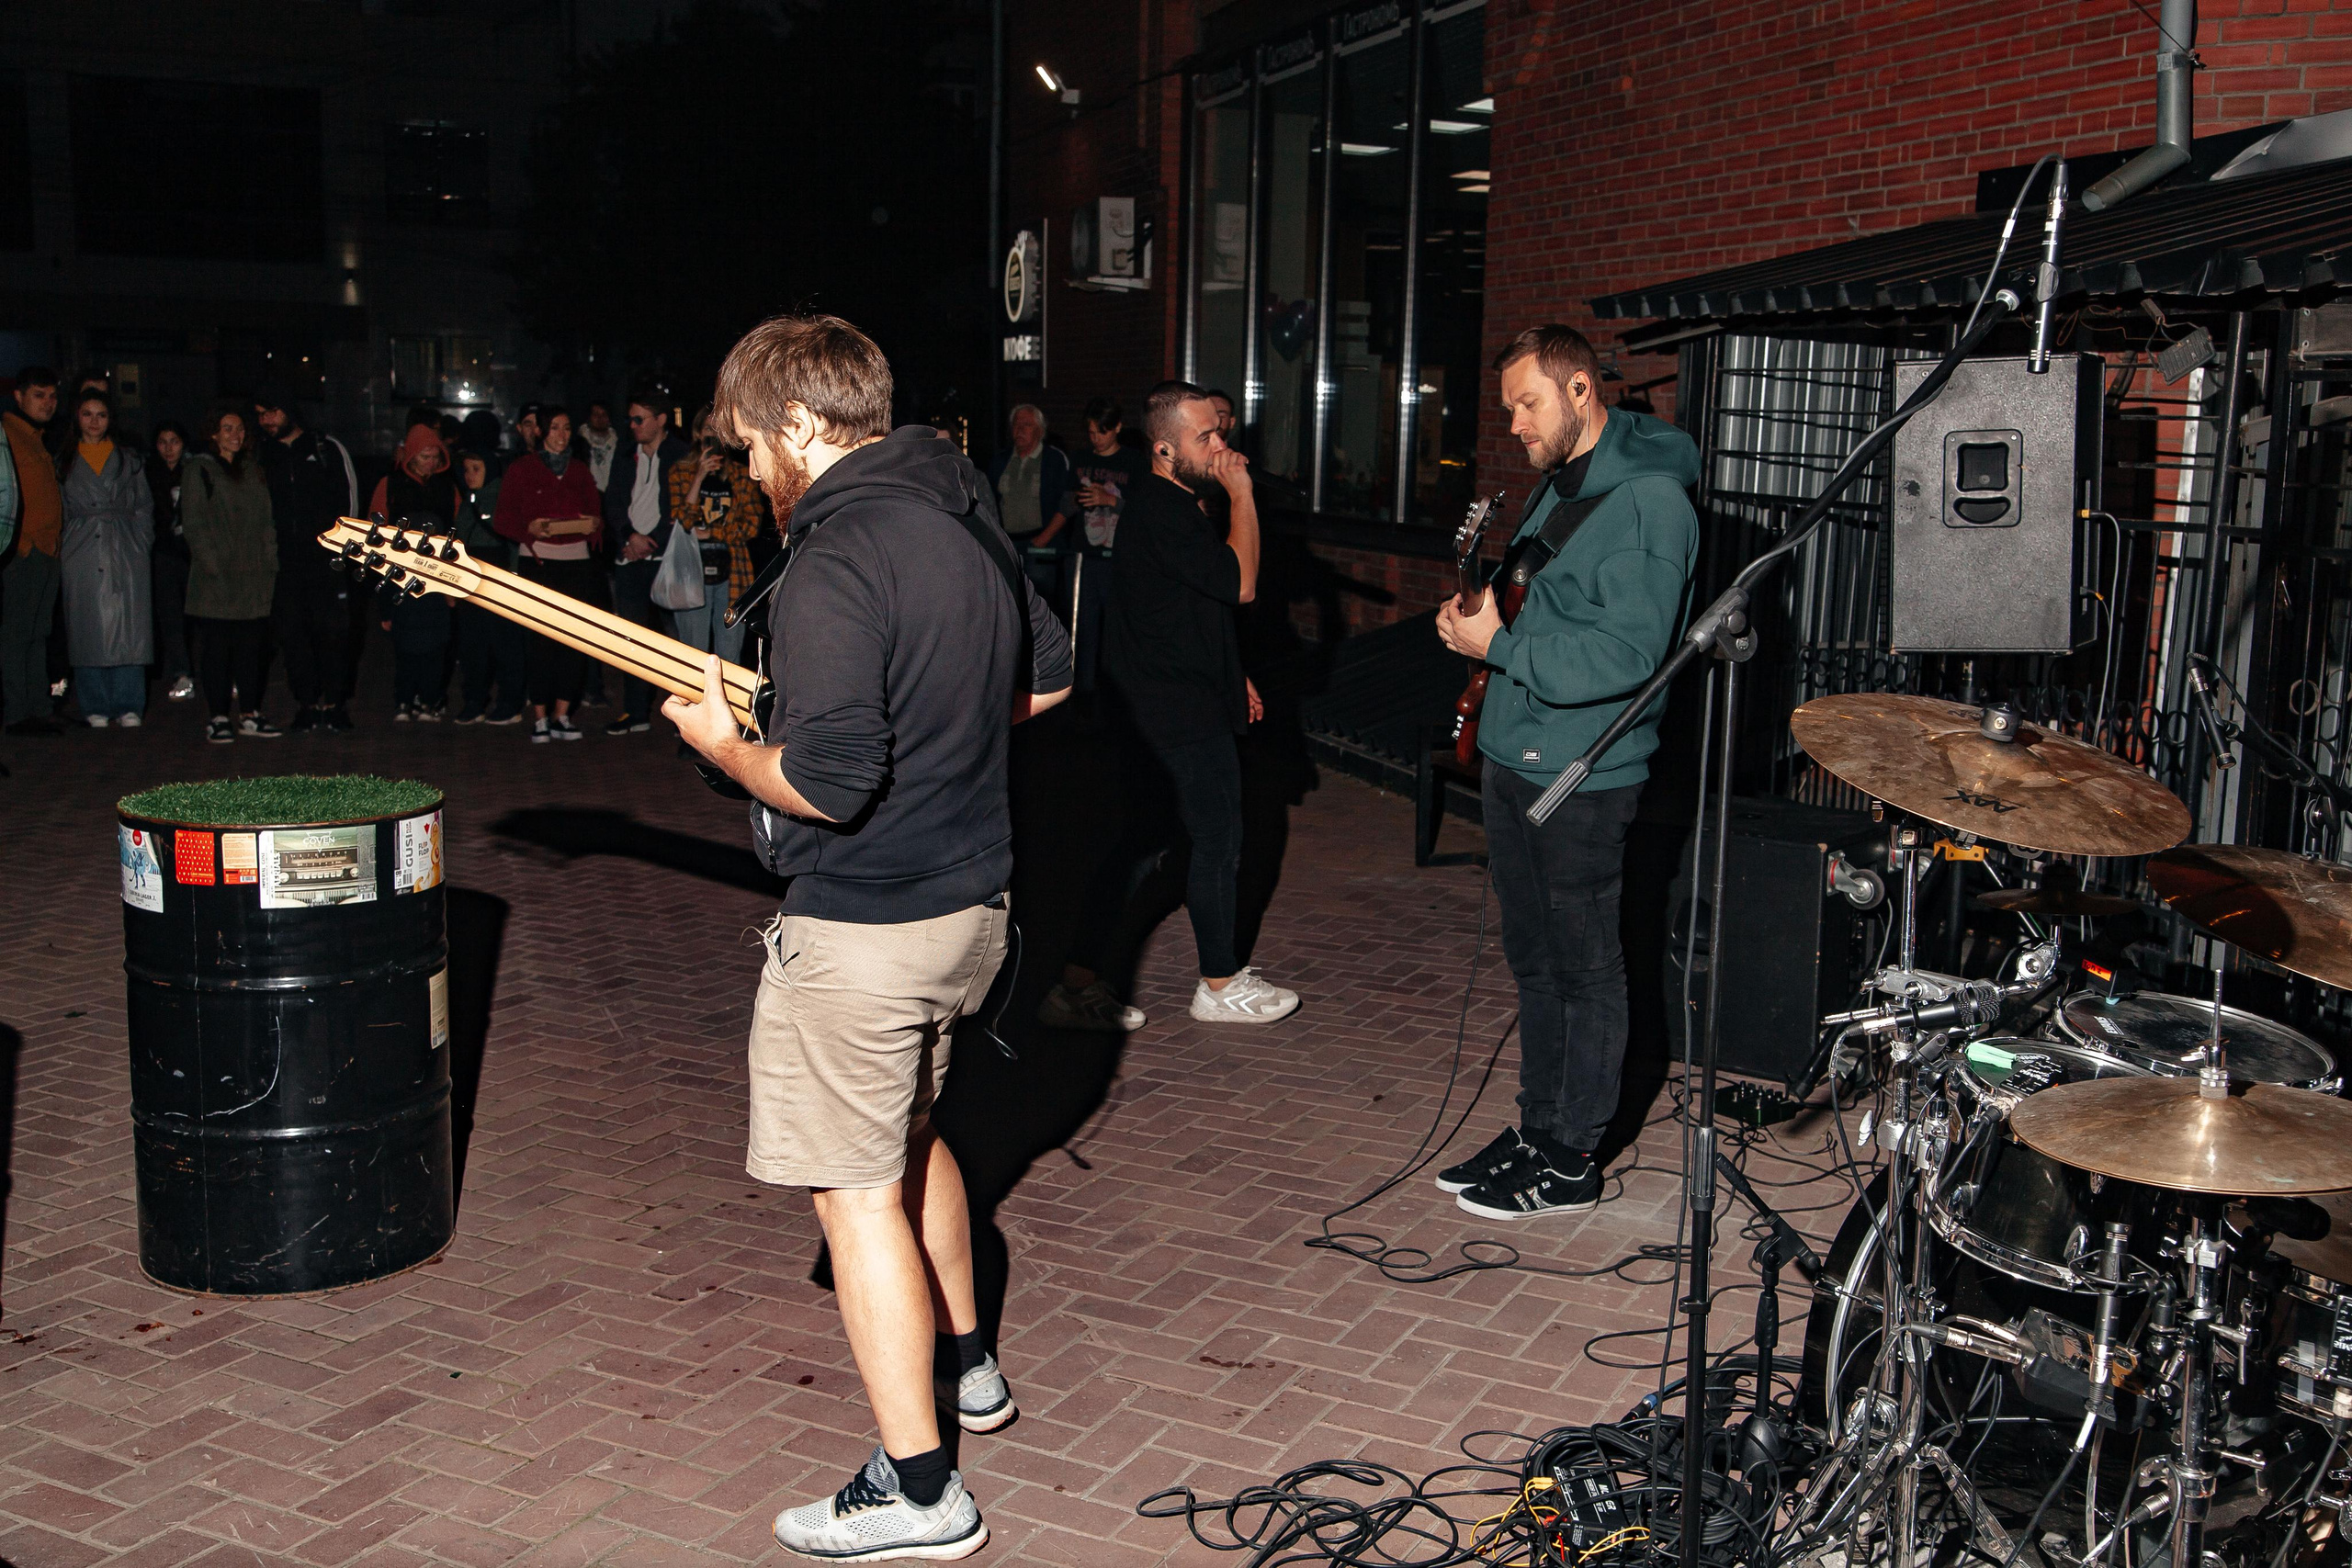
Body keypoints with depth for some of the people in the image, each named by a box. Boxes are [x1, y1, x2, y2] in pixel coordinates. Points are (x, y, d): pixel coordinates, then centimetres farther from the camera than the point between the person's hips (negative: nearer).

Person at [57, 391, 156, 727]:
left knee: (128, 627, -7)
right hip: (82, 555, 0)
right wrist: (62, 545, -1)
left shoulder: (129, 459, 14)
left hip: (125, 552, 0)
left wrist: (141, 545, 0)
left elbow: (145, 506, 11)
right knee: (88, 629, -1)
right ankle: (95, 707, 5)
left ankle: (128, 705, -3)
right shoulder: (65, 462, 13)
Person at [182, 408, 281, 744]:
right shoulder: (200, 470, 2)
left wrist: (271, 565, 8)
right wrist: (213, 565, -13)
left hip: (253, 577, 5)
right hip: (215, 577, -5)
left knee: (250, 647, 5)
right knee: (217, 647, -4)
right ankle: (219, 718, 0)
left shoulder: (254, 470, 18)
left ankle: (249, 715, 9)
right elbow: (194, 522, -4)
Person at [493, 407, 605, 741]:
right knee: (543, 639, -10)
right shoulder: (521, 469, 7)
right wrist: (529, 529, -17)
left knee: (576, 638, -4)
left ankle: (561, 715, 4)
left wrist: (595, 523, -6)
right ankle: (539, 717, -3)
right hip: (539, 560, -3)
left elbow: (597, 511, 18)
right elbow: (503, 518, 2)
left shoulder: (579, 471, 19)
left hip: (578, 560, 3)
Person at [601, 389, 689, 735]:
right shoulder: (626, 457, 15)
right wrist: (630, 536, -6)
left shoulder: (681, 456, -2)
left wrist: (649, 542, -10)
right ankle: (636, 712, 15)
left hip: (666, 558, -5)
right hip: (630, 558, 5)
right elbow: (614, 503, 11)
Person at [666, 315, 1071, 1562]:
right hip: (974, 898, 9)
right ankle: (963, 1364, 43)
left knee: (854, 1189, 2)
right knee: (905, 1133, 28)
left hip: (863, 927, -9)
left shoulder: (837, 564, -23)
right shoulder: (968, 518, 7)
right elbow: (1048, 676, 20)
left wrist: (724, 744, -11)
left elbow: (828, 785, -29)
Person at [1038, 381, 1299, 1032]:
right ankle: (1221, 986, 18)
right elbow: (1241, 583, -23)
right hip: (1183, 716, -10)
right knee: (1218, 840, 3)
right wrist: (1242, 494, -17)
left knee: (1143, 838, 12)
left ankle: (1077, 984, 13)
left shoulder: (1161, 504, 14)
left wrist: (1231, 675, 24)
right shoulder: (1164, 512, -20)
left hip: (1149, 711, 10)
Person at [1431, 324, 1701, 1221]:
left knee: (1585, 969, 2)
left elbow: (1627, 653, -24)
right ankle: (1537, 1126, 29)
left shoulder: (1648, 499, -16)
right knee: (1532, 956, 17)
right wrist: (1479, 614, 8)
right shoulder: (1557, 484, 14)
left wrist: (1498, 645, -22)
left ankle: (1572, 1163, 12)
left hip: (1582, 776, -9)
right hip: (1514, 757, 9)